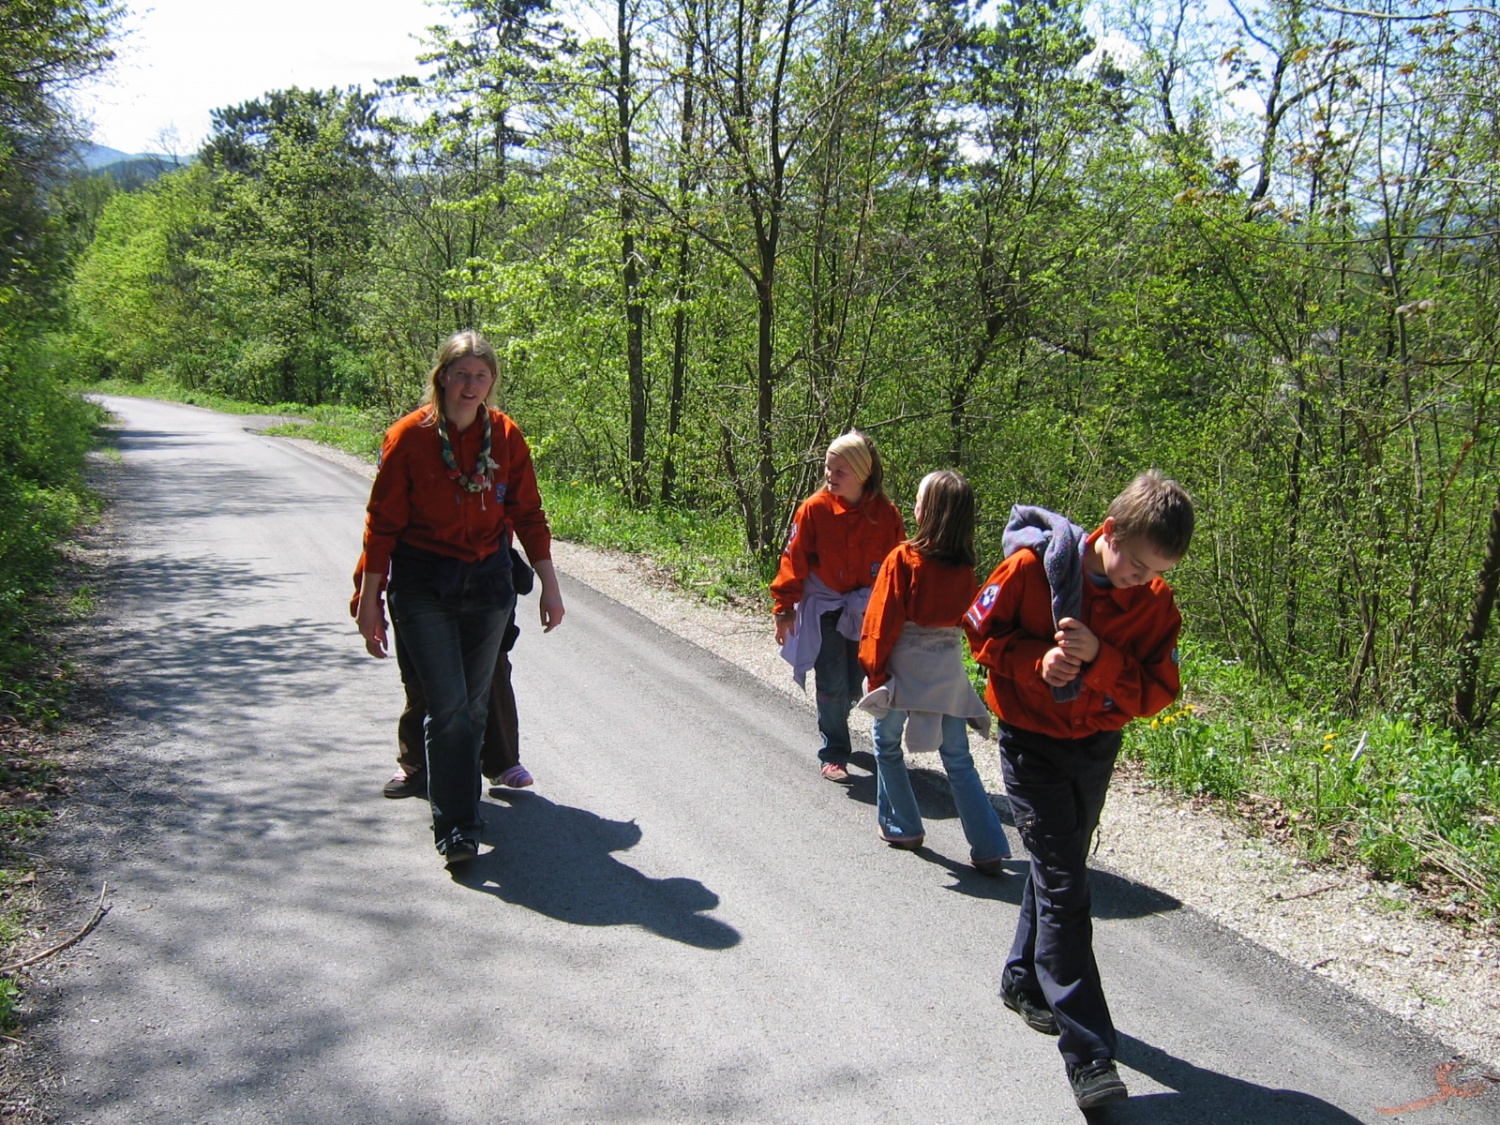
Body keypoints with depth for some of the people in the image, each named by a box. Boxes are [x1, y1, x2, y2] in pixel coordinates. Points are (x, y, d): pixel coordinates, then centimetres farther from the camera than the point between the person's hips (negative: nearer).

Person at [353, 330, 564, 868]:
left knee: (472, 707, 11)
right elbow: (383, 522, -5)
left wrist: (549, 584, 5)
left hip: (488, 581, 3)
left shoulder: (505, 436, -1)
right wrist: (369, 598, -6)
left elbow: (528, 514, 6)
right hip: (424, 586, -3)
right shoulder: (410, 436, -9)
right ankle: (456, 829, -3)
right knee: (448, 707, -10)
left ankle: (458, 807, 28)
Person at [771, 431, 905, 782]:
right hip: (823, 608, -2)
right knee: (833, 684, -5)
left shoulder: (886, 515, -8)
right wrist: (785, 608, -7)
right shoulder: (814, 509, -13)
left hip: (866, 611, 2)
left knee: (853, 686, 12)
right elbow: (794, 559, -7)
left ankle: (834, 728, 40)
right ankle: (833, 754, 11)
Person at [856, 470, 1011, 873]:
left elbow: (883, 619, -12)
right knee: (958, 760, 10)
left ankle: (904, 828, 27)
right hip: (948, 669, 4)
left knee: (887, 746, 18)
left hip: (905, 667, -4)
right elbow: (966, 614, 11)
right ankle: (989, 849, 8)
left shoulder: (904, 557, -15)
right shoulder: (965, 565, 0)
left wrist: (874, 668, -4)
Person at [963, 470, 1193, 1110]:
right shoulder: (1032, 566, -18)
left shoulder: (1155, 603, -9)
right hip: (1032, 743, -4)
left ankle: (1025, 982, 42)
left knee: (1058, 871, 20)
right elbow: (983, 631, -7)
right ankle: (1087, 1052, -7)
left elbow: (1155, 692, -10)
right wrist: (1036, 662, -24)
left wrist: (1098, 657, -27)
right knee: (1063, 888, -9)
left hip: (1097, 747, 4)